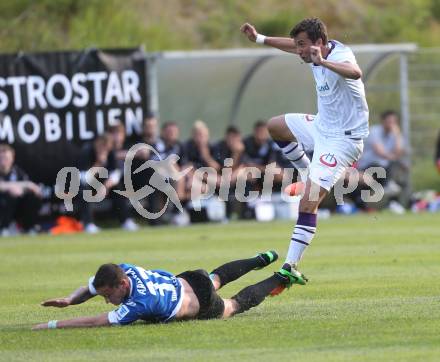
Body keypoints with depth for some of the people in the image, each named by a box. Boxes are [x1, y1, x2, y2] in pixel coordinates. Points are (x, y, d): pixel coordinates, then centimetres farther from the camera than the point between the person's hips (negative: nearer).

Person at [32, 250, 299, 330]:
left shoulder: (141, 303, -49)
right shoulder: (122, 270, -28)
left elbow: (96, 322, -52)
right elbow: (88, 289, -11)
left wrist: (54, 325, -53)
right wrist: (68, 300, -32)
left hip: (203, 306, -6)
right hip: (182, 282, 6)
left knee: (236, 304, 26)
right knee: (216, 278, 39)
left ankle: (281, 279, 46)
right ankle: (261, 261, 61)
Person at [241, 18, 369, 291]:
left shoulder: (340, 56, -29)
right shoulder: (319, 52, -2)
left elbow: (355, 72, -55)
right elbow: (293, 46, 22)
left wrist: (323, 63, -70)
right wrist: (259, 39, 19)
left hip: (342, 139, -10)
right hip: (321, 125, 10)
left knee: (308, 204, -18)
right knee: (275, 126, 31)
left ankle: (291, 266, -16)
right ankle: (309, 178, 38)